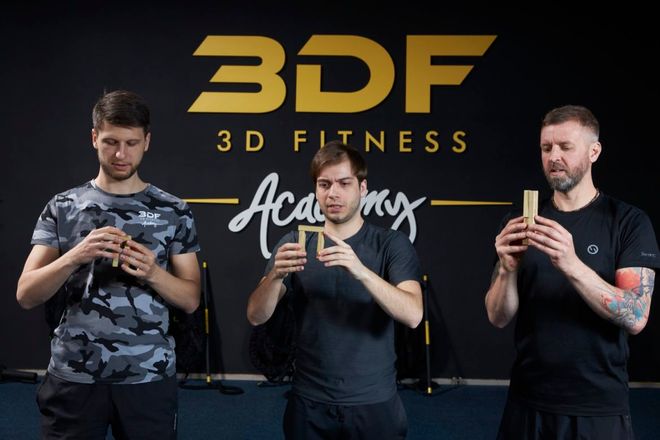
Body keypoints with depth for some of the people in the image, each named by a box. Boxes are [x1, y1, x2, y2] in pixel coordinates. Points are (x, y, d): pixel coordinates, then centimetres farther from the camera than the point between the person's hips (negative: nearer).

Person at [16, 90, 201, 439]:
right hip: (73, 376, 0)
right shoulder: (62, 207, 2)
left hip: (149, 377, 0)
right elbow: (26, 295, -2)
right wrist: (76, 256, -18)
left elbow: (190, 300, 2)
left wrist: (152, 273, -17)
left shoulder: (173, 211, 1)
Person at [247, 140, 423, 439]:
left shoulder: (392, 244, -5)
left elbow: (412, 315, -18)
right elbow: (256, 316, -6)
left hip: (374, 403, -1)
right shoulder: (295, 244, 0)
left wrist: (361, 270, -32)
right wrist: (276, 274, -26)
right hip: (309, 404, 2)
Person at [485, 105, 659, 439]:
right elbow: (499, 318, -2)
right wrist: (508, 269, -22)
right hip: (528, 401, 3)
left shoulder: (629, 222, -6)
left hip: (599, 406, -2)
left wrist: (571, 265, -30)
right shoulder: (521, 222, 2)